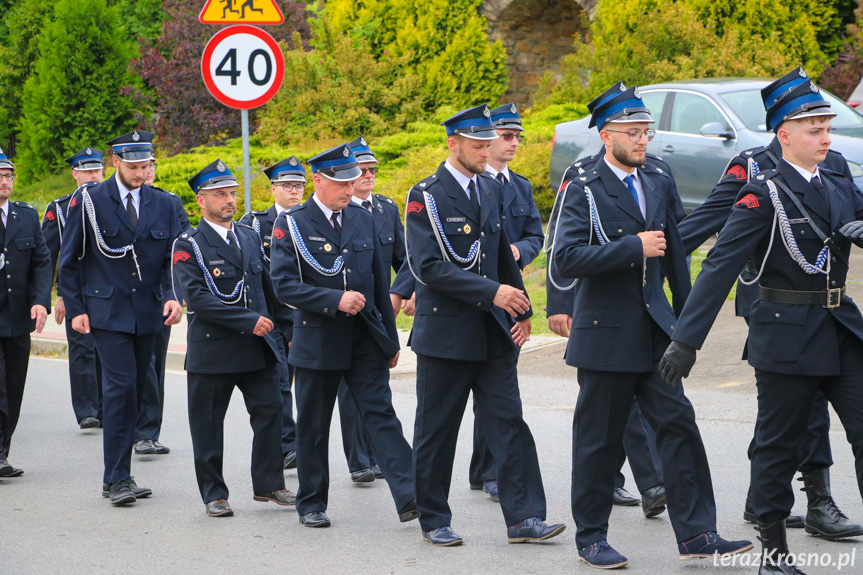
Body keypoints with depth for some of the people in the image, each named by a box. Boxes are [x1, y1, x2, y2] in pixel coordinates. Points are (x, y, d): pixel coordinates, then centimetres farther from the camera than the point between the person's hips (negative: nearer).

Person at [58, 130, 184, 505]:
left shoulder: (162, 204, 8)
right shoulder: (88, 201, -2)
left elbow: (175, 259, 9)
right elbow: (69, 260, 2)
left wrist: (174, 297, -8)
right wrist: (75, 308, -3)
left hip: (147, 312, 4)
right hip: (106, 311, -4)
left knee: (135, 391, 7)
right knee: (121, 387, -13)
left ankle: (119, 475, 16)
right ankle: (116, 478, -9)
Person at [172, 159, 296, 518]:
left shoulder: (250, 237, 13)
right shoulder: (188, 246, -6)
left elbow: (267, 285, 21)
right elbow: (197, 298, -17)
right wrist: (248, 321, -19)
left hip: (257, 346, 5)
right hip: (212, 349, -4)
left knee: (270, 410, 0)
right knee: (208, 423, 3)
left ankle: (268, 484, 13)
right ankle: (214, 494, 15)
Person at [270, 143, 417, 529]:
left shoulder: (363, 219, 10)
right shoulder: (291, 225, -4)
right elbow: (284, 285, -13)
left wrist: (390, 339, 14)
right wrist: (335, 300, -22)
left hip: (366, 338, 3)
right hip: (318, 341, -3)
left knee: (381, 414, -7)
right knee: (313, 425, 6)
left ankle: (408, 496, -15)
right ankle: (312, 503, 19)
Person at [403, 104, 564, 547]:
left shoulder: (491, 190, 12)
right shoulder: (425, 197, -9)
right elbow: (428, 266, -19)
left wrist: (521, 310, 14)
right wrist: (491, 291, -22)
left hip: (493, 334, 5)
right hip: (445, 332, -5)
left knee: (509, 423, 0)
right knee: (436, 430, 4)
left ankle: (524, 518, 0)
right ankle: (433, 520, 16)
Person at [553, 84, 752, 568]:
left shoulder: (660, 183, 10)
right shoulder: (583, 191, -7)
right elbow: (566, 258, -19)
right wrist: (634, 248, -20)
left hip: (655, 328, 5)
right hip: (605, 331, -5)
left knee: (679, 423, -3)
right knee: (600, 438, 4)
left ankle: (696, 533, 0)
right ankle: (591, 538, 16)